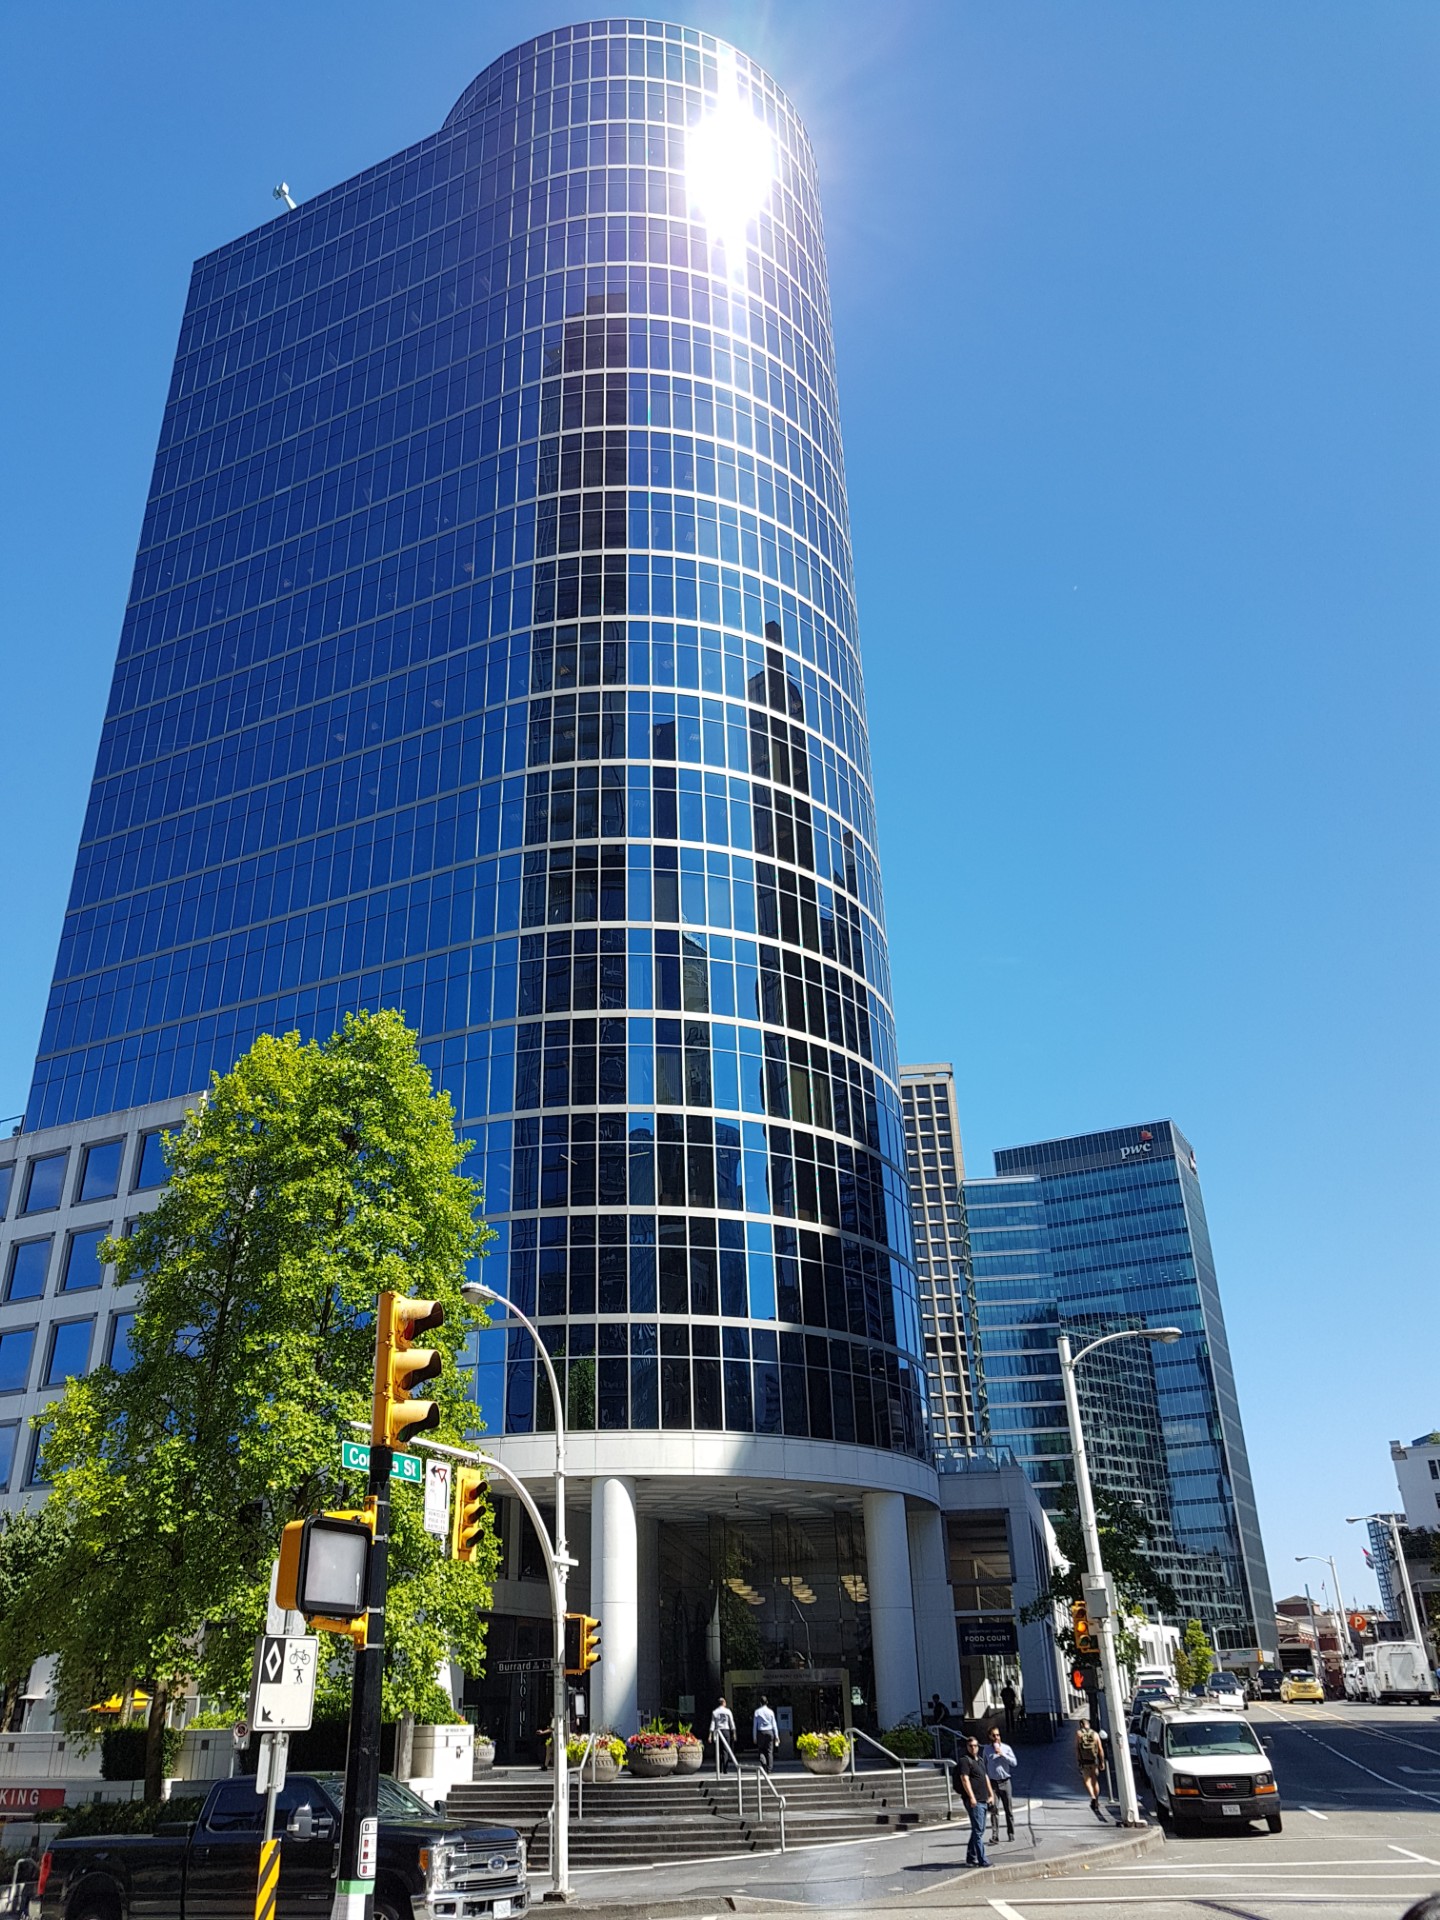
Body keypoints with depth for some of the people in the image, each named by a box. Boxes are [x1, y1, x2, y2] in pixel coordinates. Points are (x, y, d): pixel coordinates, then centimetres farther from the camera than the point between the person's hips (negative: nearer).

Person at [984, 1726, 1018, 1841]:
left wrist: (1002, 1754, -16)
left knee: (1009, 1809, 4)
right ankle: (994, 1835, -9)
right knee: (994, 1809, -9)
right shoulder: (987, 1750, 7)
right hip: (992, 1783, 0)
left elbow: (1013, 1762, -8)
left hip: (1005, 1781, 0)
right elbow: (985, 1766, 13)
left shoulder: (1006, 1748, 2)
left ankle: (1011, 1834, 14)